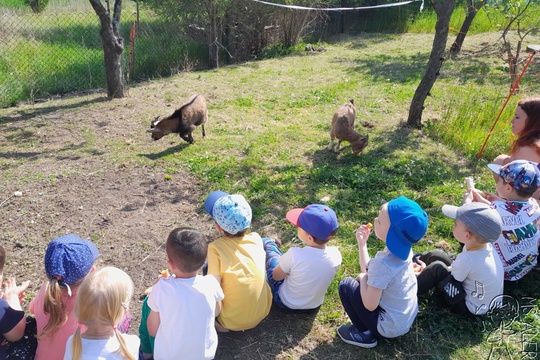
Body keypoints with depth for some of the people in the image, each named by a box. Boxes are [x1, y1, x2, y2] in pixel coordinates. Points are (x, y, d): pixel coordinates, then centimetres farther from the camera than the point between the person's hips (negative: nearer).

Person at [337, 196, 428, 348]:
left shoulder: (383, 264, -32)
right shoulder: (403, 249, -8)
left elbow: (370, 305, -24)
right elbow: (369, 271, 5)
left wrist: (362, 279, -10)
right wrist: (362, 243, -1)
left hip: (390, 327, -8)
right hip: (407, 318, 8)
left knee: (346, 285, -7)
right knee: (367, 282, 20)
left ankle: (364, 334, 6)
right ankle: (366, 330, 20)